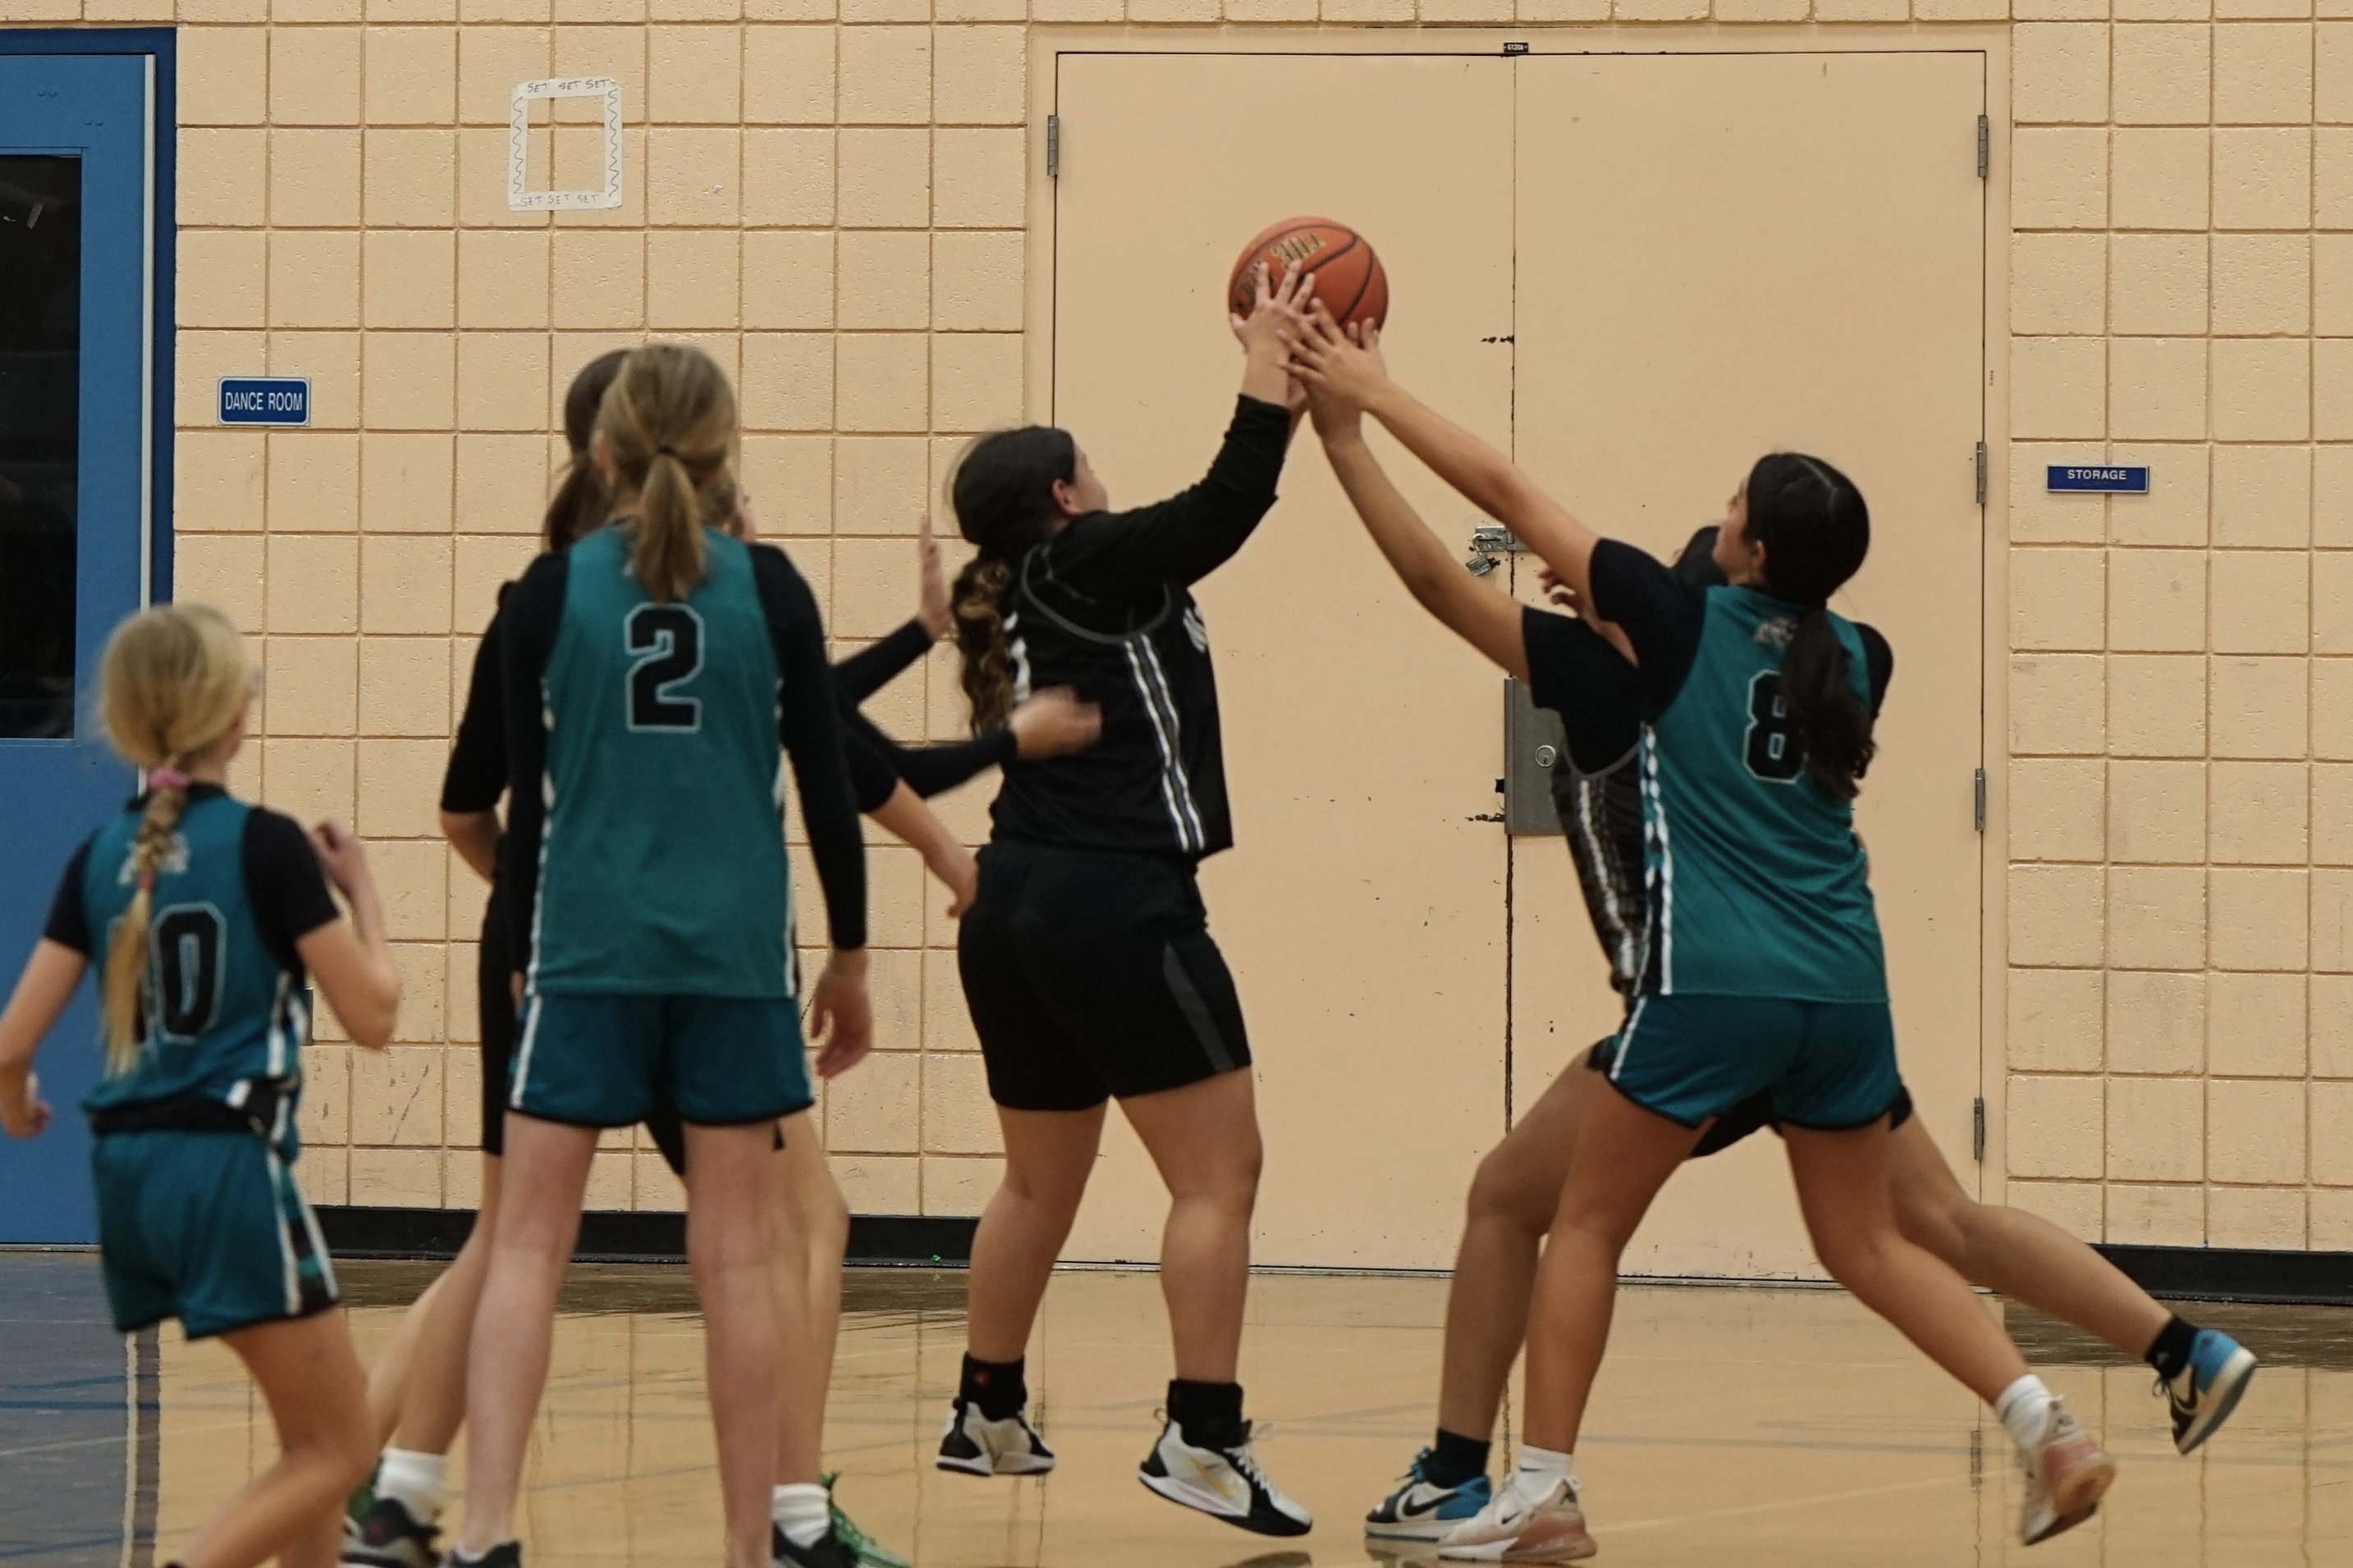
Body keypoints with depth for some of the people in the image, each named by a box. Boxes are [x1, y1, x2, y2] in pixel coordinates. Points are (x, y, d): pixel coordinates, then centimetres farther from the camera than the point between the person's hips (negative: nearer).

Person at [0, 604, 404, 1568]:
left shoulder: (102, 858, 5)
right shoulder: (267, 847, -10)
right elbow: (371, 1015, -6)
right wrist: (364, 893, 9)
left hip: (128, 1169, 7)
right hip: (228, 1164, -7)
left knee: (317, 1425, 23)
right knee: (338, 1450, -1)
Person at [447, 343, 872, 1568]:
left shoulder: (552, 591, -1)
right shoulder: (766, 589, -1)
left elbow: (527, 795, 3)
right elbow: (826, 785, 3)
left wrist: (524, 954, 14)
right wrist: (848, 957, 13)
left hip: (587, 949, -1)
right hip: (733, 953, 1)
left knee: (527, 1244, 1)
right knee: (733, 1259, 6)